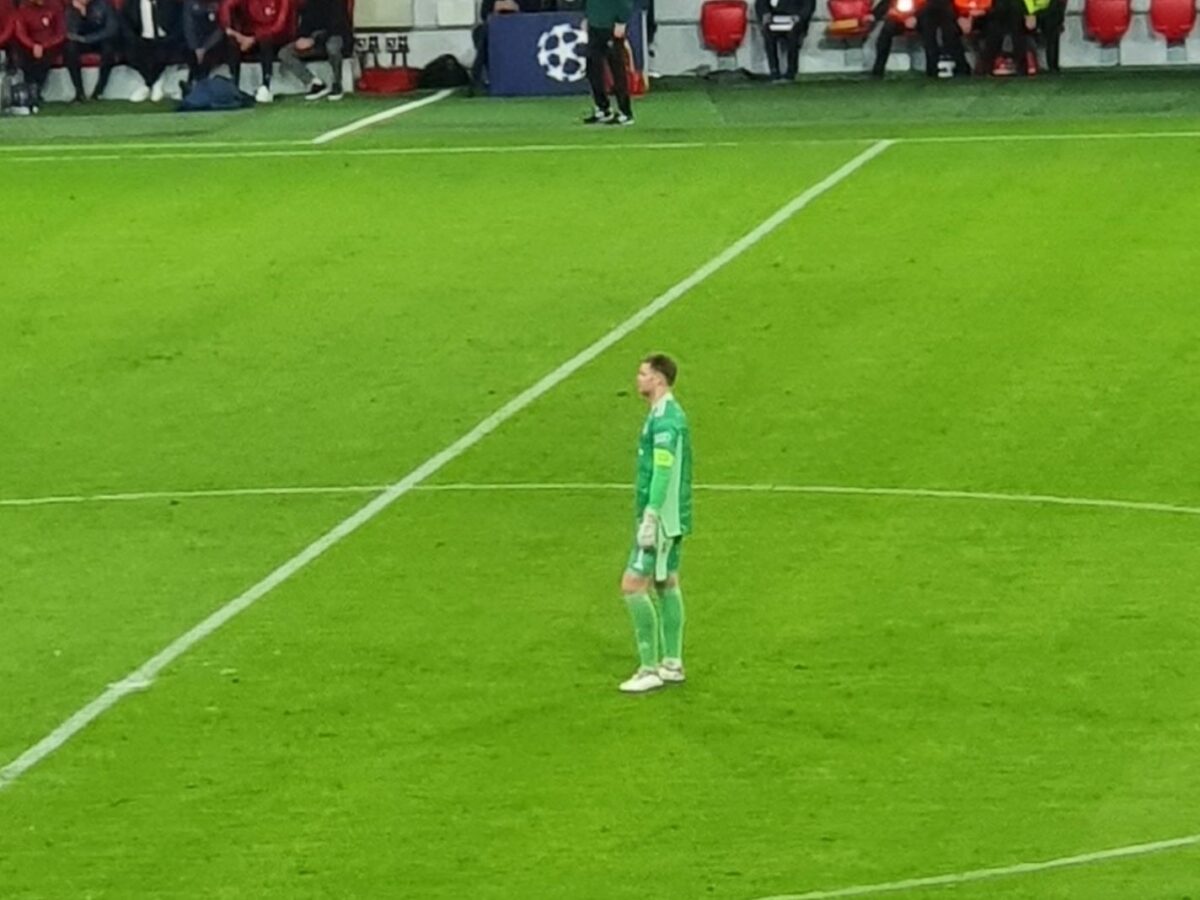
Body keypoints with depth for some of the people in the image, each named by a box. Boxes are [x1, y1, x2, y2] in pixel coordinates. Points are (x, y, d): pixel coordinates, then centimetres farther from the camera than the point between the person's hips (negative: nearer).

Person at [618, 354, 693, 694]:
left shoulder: (664, 420, -19)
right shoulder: (670, 415, 14)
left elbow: (662, 473, -24)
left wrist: (650, 517, -26)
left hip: (661, 517, -10)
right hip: (672, 519, 10)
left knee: (633, 585, -9)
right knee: (667, 584, 14)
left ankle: (649, 669, -7)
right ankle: (671, 664, 20)